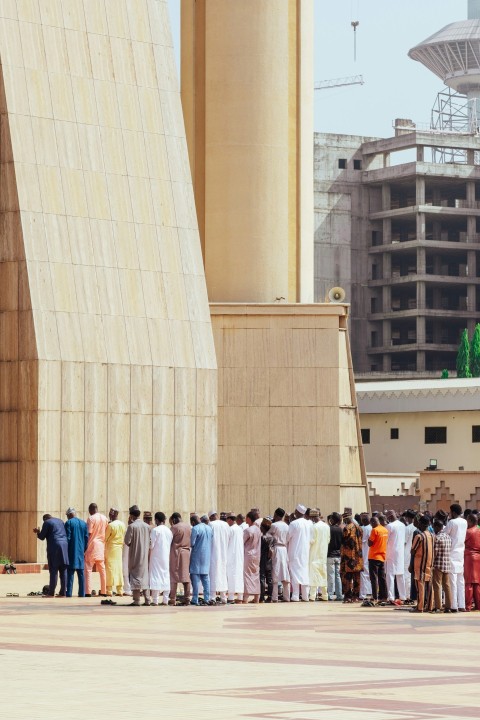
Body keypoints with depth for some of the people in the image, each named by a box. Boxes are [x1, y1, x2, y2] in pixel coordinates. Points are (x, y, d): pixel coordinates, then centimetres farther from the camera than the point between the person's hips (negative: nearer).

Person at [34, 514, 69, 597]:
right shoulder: (60, 521, 19)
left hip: (54, 547, -6)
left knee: (53, 570, -4)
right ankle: (63, 592, 3)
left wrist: (38, 532, 21)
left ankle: (51, 593, -5)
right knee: (63, 570, 5)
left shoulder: (47, 523, 0)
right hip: (64, 546, 6)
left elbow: (42, 537, 0)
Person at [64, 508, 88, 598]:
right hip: (81, 551, 5)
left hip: (72, 551, -5)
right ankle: (82, 593, 5)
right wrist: (84, 550, 14)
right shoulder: (84, 523, 9)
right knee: (81, 573, 7)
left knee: (70, 573, -4)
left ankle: (69, 593, -8)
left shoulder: (69, 523, -6)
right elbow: (86, 538, 8)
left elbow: (67, 538, -9)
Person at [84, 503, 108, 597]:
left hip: (92, 545, -6)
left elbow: (89, 534, -13)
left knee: (88, 569, -4)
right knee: (102, 569, 10)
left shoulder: (91, 518, -10)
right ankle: (104, 592, 10)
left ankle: (88, 592, -12)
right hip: (102, 546, 6)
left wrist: (85, 547, -8)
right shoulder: (104, 518, 8)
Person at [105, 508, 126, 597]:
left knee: (110, 569, -2)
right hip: (120, 549, 6)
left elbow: (105, 538, -8)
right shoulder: (123, 525, 2)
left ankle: (109, 591, -5)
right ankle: (120, 591, 11)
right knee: (119, 569, 11)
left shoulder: (110, 525, -16)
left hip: (111, 549, -6)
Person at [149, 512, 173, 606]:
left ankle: (155, 600, -8)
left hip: (156, 557, -5)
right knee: (166, 577, 8)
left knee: (156, 577, -4)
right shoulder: (169, 531, 6)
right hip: (166, 557, 5)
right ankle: (165, 600, 7)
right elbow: (171, 544, 10)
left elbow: (151, 545, -11)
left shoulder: (155, 530, -11)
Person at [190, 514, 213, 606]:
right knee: (206, 577, 12)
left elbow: (191, 543, -15)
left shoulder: (195, 529, -13)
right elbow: (212, 542, 15)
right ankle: (207, 598, 9)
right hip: (207, 556, 6)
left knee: (195, 577, -3)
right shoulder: (209, 528, 9)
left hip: (197, 556, -6)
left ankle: (195, 599, -5)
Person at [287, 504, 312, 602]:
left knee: (295, 572, -3)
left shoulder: (293, 524, -13)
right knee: (305, 572, 10)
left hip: (295, 552, -5)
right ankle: (305, 596, 10)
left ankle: (295, 596, -8)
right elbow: (311, 539, 8)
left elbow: (287, 538, -6)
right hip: (305, 552, 5)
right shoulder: (309, 524, 2)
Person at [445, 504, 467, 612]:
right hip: (461, 553, 6)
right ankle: (461, 605, 8)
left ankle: (453, 605, -8)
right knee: (461, 581, 9)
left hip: (452, 553, -6)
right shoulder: (464, 522, 7)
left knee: (452, 580, -5)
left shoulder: (452, 522, -12)